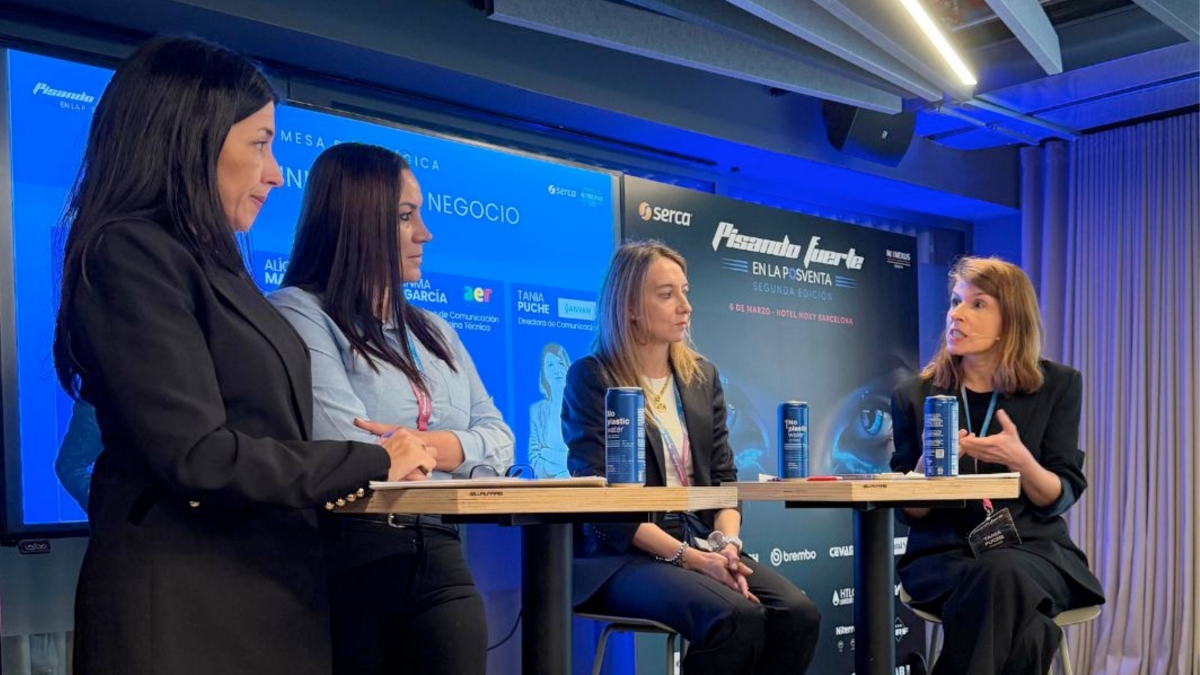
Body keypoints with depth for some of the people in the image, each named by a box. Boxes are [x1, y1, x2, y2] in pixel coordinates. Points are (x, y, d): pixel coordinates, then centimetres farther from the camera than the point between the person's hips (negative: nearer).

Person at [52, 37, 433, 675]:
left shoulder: (210, 260, 15)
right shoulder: (131, 253, -13)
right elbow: (197, 455, -20)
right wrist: (372, 461, -11)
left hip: (263, 590, 9)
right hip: (187, 606, -9)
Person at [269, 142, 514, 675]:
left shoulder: (434, 331, 16)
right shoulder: (297, 313, -6)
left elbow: (499, 437, 10)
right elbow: (350, 457, -18)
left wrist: (448, 446, -11)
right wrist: (439, 453, -1)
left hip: (439, 558, 6)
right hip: (345, 560, -5)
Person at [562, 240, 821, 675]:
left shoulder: (702, 377, 14)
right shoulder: (592, 378, -5)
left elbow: (724, 479, 11)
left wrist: (726, 543, -10)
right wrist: (686, 556, -19)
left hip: (702, 546, 6)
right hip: (623, 557, -5)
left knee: (798, 615, -20)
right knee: (739, 618, -30)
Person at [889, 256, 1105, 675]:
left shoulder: (1057, 385, 4)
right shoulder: (914, 396, 5)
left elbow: (1060, 499, 0)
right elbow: (909, 513, 3)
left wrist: (1021, 461, -21)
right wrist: (928, 464, -18)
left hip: (1033, 550, 1)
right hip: (944, 554, 0)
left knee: (1004, 575, -36)